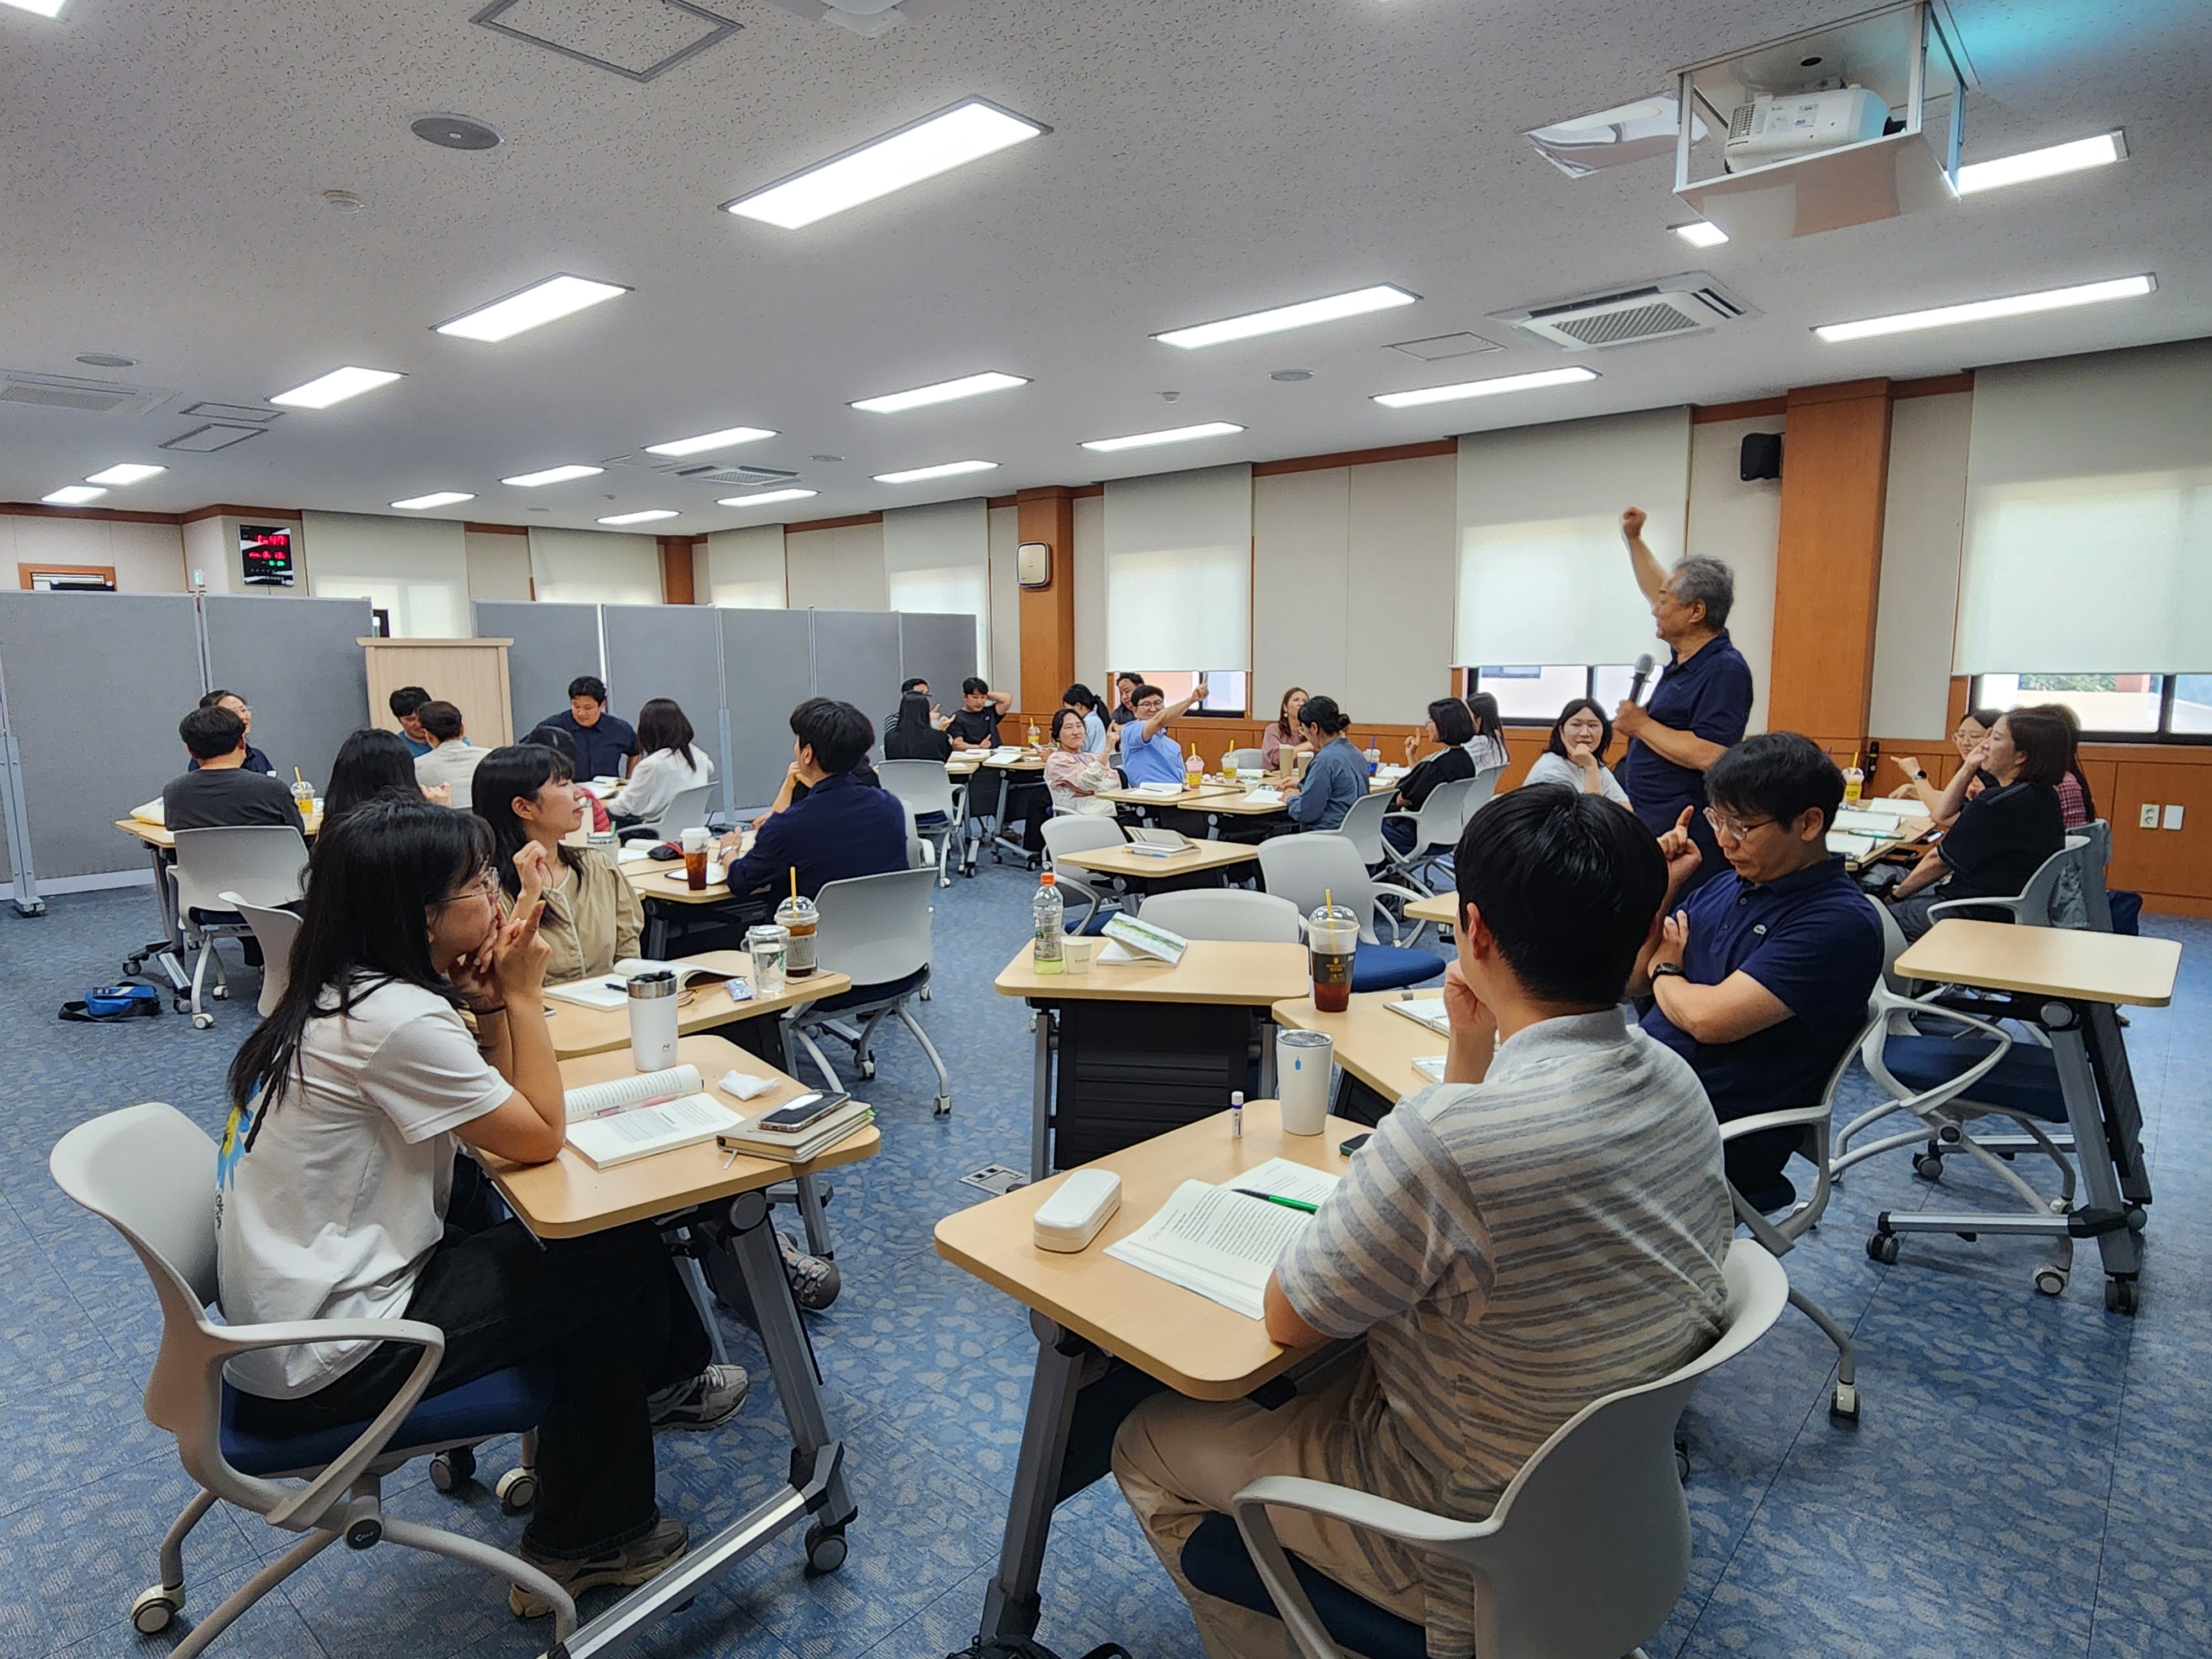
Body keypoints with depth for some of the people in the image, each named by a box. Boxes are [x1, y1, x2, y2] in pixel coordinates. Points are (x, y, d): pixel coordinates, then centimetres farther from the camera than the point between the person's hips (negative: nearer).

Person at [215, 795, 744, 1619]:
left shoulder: (336, 994, 3)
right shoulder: (397, 1019, -27)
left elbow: (505, 1112, 7)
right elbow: (541, 1136, -17)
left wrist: (492, 1004, -7)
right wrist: (522, 994, -13)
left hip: (289, 1311, 9)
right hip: (328, 1362, -9)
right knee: (618, 1262, 1)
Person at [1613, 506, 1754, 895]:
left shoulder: (1725, 670, -16)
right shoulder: (1687, 655, 12)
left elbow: (1706, 755, -26)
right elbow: (1661, 591, 31)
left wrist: (1640, 725, -14)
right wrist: (1633, 539, 34)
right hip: (1651, 825, 10)